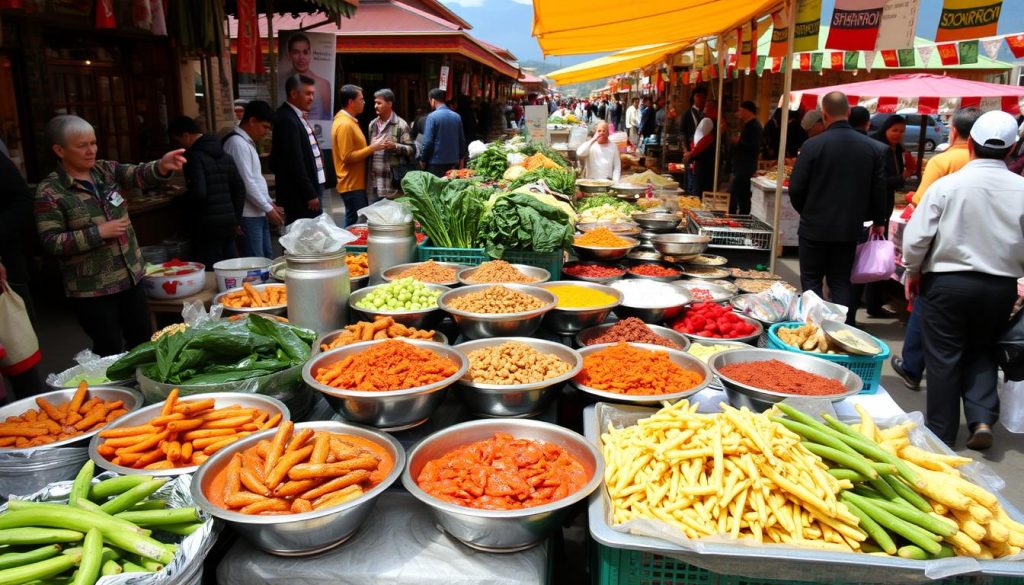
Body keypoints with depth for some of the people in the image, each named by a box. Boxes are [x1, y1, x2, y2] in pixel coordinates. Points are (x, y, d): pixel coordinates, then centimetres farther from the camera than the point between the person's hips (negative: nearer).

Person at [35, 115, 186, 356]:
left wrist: (162, 166, -34)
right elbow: (52, 242, -15)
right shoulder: (49, 191, -10)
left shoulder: (107, 170, 5)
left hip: (130, 276, 6)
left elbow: (138, 175, -13)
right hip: (91, 289, -5)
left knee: (144, 341, 17)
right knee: (110, 352, 6)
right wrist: (99, 232, -20)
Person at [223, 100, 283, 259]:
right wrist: (268, 208, -13)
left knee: (268, 258, 12)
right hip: (248, 215, -10)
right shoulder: (238, 143, -14)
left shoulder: (247, 142, 17)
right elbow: (246, 183, -18)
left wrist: (270, 204, 15)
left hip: (259, 213, 10)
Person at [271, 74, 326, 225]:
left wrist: (314, 191, 13)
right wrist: (310, 195, -18)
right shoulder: (287, 120, -15)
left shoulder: (296, 117, 14)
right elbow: (294, 162, -19)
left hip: (309, 190, 10)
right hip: (300, 196, -10)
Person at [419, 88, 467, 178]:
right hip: (453, 162, 5)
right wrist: (461, 159, 19)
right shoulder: (457, 116, 3)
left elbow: (428, 142, -13)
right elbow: (462, 140, 9)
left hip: (436, 162, -5)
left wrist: (423, 160, -1)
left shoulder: (432, 117, -12)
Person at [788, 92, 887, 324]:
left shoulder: (813, 145, -14)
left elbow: (796, 188, -10)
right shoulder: (871, 147, -1)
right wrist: (878, 220, 20)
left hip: (815, 227, -3)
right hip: (850, 227, 4)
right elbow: (878, 188, 5)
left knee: (812, 280, 9)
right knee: (841, 282, 13)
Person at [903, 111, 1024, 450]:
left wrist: (913, 272, 6)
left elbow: (916, 236, -10)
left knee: (944, 358, 9)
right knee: (982, 352, 22)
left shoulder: (947, 185, -13)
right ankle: (982, 419, 9)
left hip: (947, 282, -2)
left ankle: (940, 432, 18)